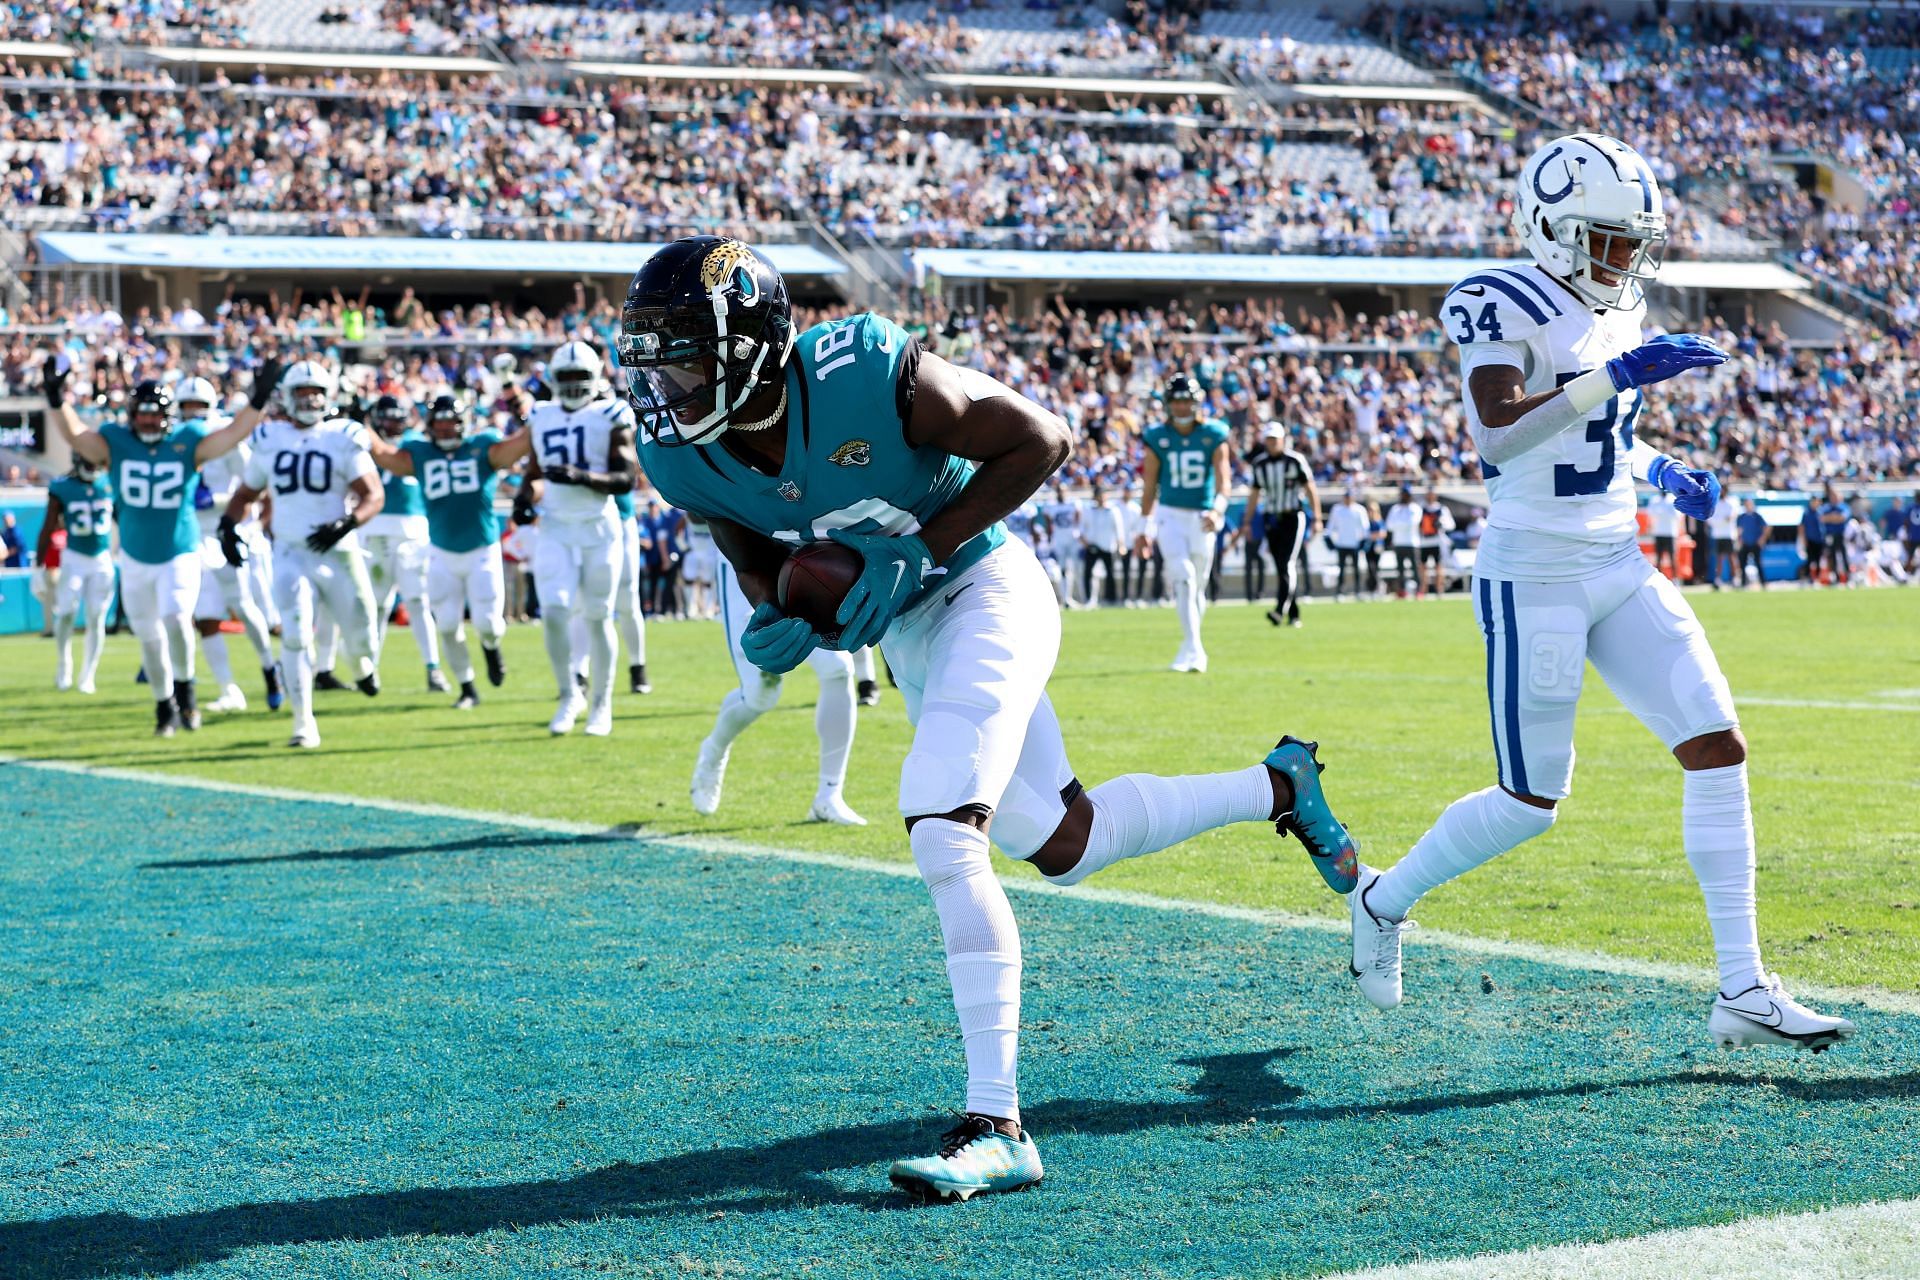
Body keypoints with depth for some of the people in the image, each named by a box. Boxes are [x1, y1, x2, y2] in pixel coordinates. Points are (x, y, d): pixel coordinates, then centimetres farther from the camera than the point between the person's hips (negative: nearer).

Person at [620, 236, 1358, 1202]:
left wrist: (917, 551, -24)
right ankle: (1275, 784, 40)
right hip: (904, 630, 7)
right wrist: (773, 623, -18)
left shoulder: (868, 378, -29)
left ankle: (995, 1126, -18)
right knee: (1065, 848, 15)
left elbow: (1038, 440, -17)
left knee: (942, 836, -24)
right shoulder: (682, 457, -13)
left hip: (984, 590, -7)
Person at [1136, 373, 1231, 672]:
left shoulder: (1213, 434, -1)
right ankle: (1194, 649, -25)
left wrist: (1218, 509, -27)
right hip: (1170, 515, -1)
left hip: (1202, 518, 1)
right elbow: (1150, 484, 7)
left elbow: (1223, 479, -8)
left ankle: (1190, 649, 29)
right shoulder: (1157, 437, 0)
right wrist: (1145, 528, 7)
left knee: (1196, 586, 11)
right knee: (1183, 576, -20)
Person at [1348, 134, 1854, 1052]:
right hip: (1534, 578, -8)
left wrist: (1662, 472, 10)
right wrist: (1616, 374, -33)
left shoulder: (1614, 310, 11)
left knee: (1718, 750, -4)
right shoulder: (1505, 309, -14)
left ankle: (1744, 992, -1)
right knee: (1531, 802, 1)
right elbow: (1497, 435, -30)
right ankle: (1386, 899, 28)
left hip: (1621, 570, 8)